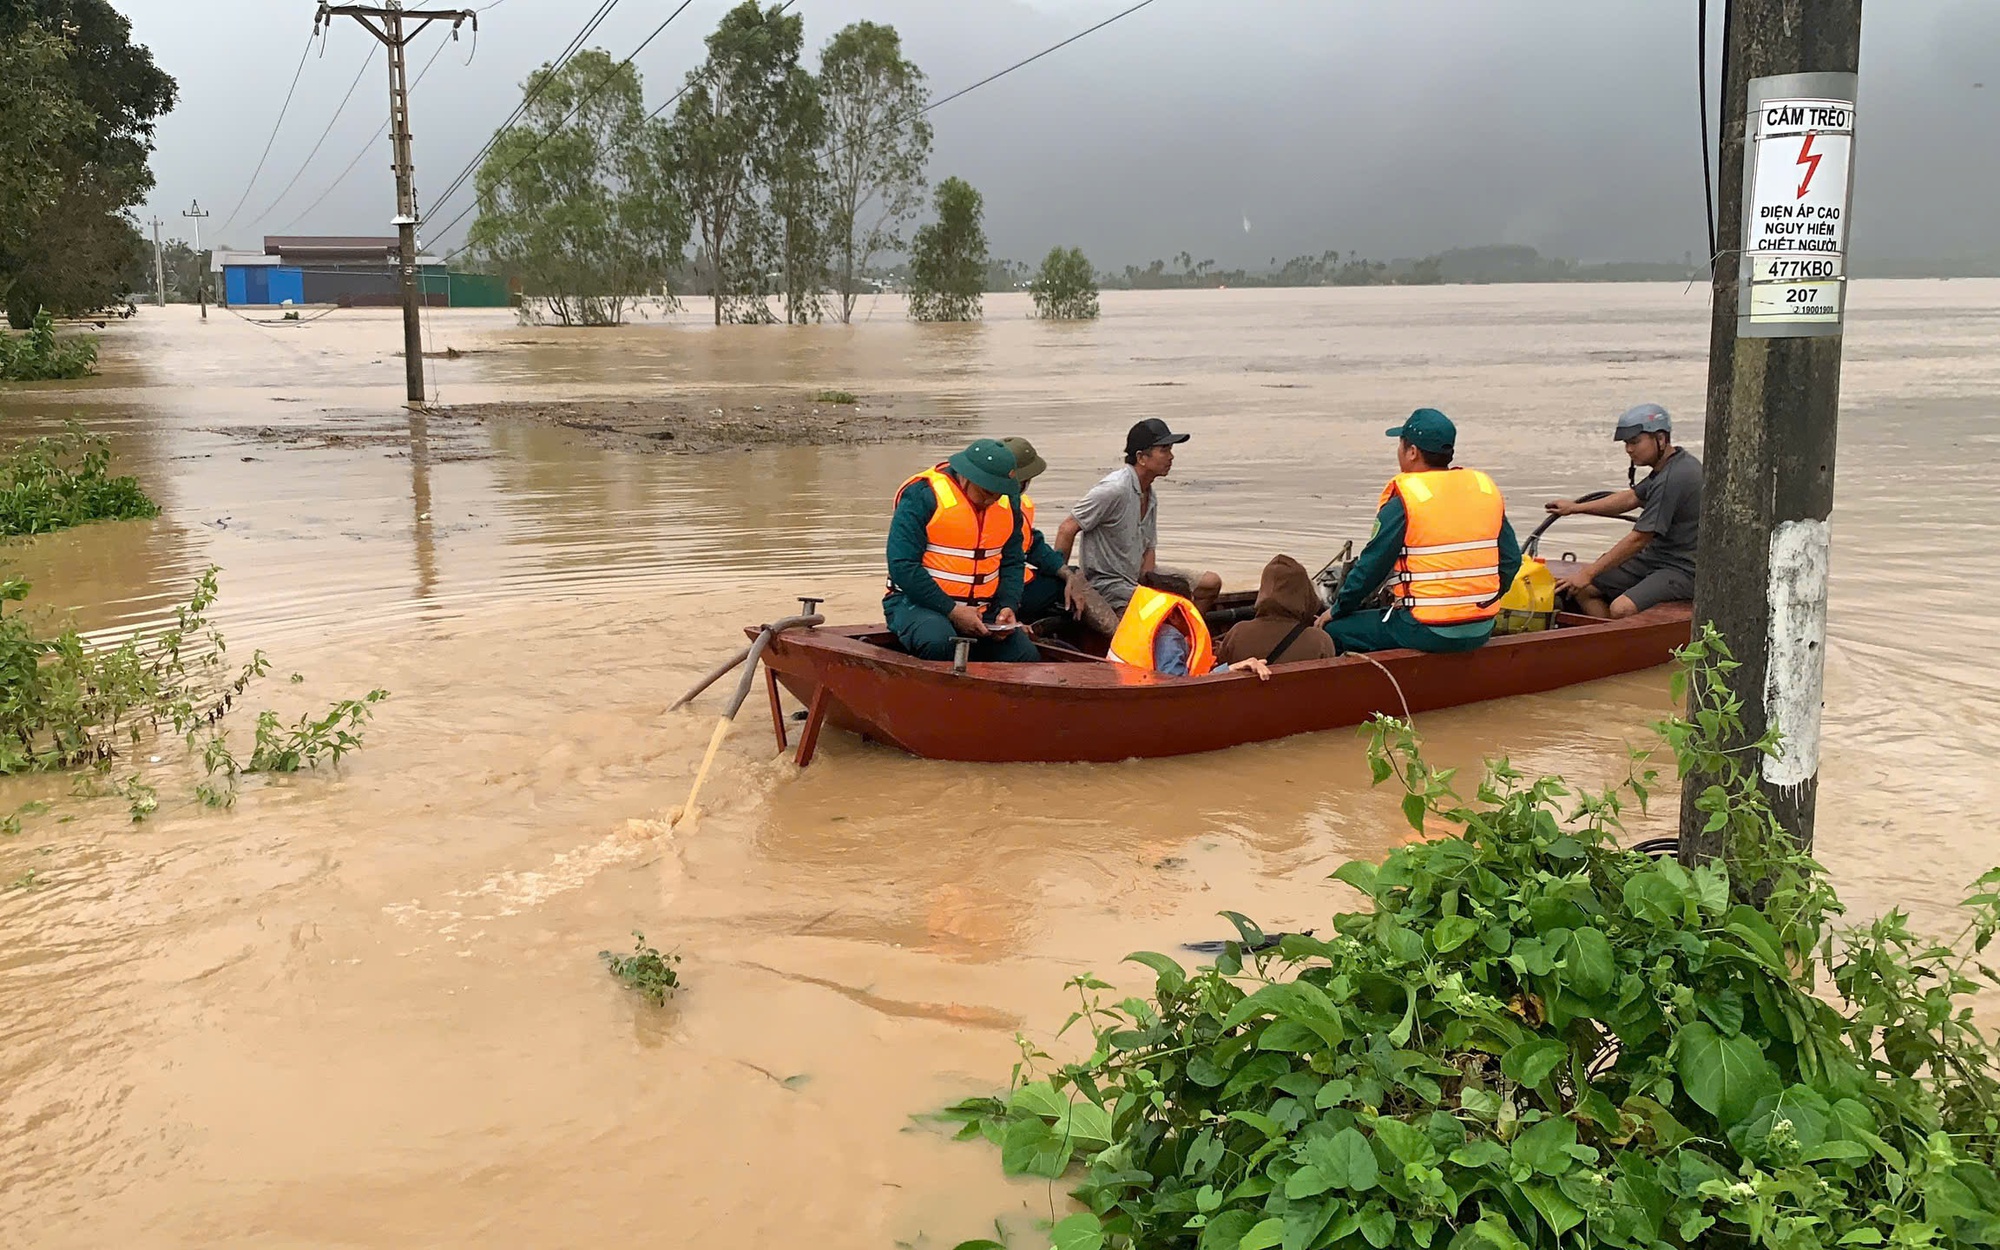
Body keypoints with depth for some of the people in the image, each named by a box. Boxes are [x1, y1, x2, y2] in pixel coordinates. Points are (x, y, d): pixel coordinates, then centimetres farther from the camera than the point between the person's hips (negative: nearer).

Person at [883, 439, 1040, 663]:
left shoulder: (1006, 505, 7)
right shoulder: (922, 496, -13)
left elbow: (1012, 563, 16)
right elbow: (903, 567, -18)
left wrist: (1008, 606, -5)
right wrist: (952, 611, -21)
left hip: (981, 611, 6)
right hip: (918, 602, -6)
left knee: (1027, 656, -14)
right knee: (938, 642, -38)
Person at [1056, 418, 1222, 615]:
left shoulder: (1151, 497, 9)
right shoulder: (1115, 489, -20)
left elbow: (1148, 548, 13)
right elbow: (1067, 529, -19)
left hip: (1138, 575, 9)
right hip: (1106, 582, -9)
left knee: (1211, 583, 7)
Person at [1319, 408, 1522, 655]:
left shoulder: (1403, 500, -11)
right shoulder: (1487, 489, 7)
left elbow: (1371, 567, -8)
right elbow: (1512, 560, 11)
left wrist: (1337, 610, 7)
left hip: (1427, 632, -7)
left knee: (1334, 630, 6)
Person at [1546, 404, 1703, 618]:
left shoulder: (1674, 478, -22)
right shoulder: (1668, 466, 9)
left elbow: (1638, 539, -21)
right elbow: (1632, 497, 24)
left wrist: (1588, 573, -16)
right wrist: (1575, 508, 22)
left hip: (1683, 569, -11)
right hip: (1654, 557, 11)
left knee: (1621, 609, -32)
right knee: (1583, 589, 2)